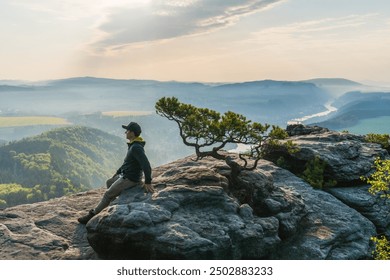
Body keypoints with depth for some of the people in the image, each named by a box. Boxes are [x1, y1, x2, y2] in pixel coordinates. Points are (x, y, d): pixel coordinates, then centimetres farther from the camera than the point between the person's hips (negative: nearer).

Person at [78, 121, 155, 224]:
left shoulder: (136, 148, -25)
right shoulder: (132, 145, 8)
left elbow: (146, 165, -31)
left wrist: (148, 182, -26)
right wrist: (117, 173, 22)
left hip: (130, 179, -10)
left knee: (108, 194, -3)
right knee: (108, 182, 24)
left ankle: (92, 215, 9)